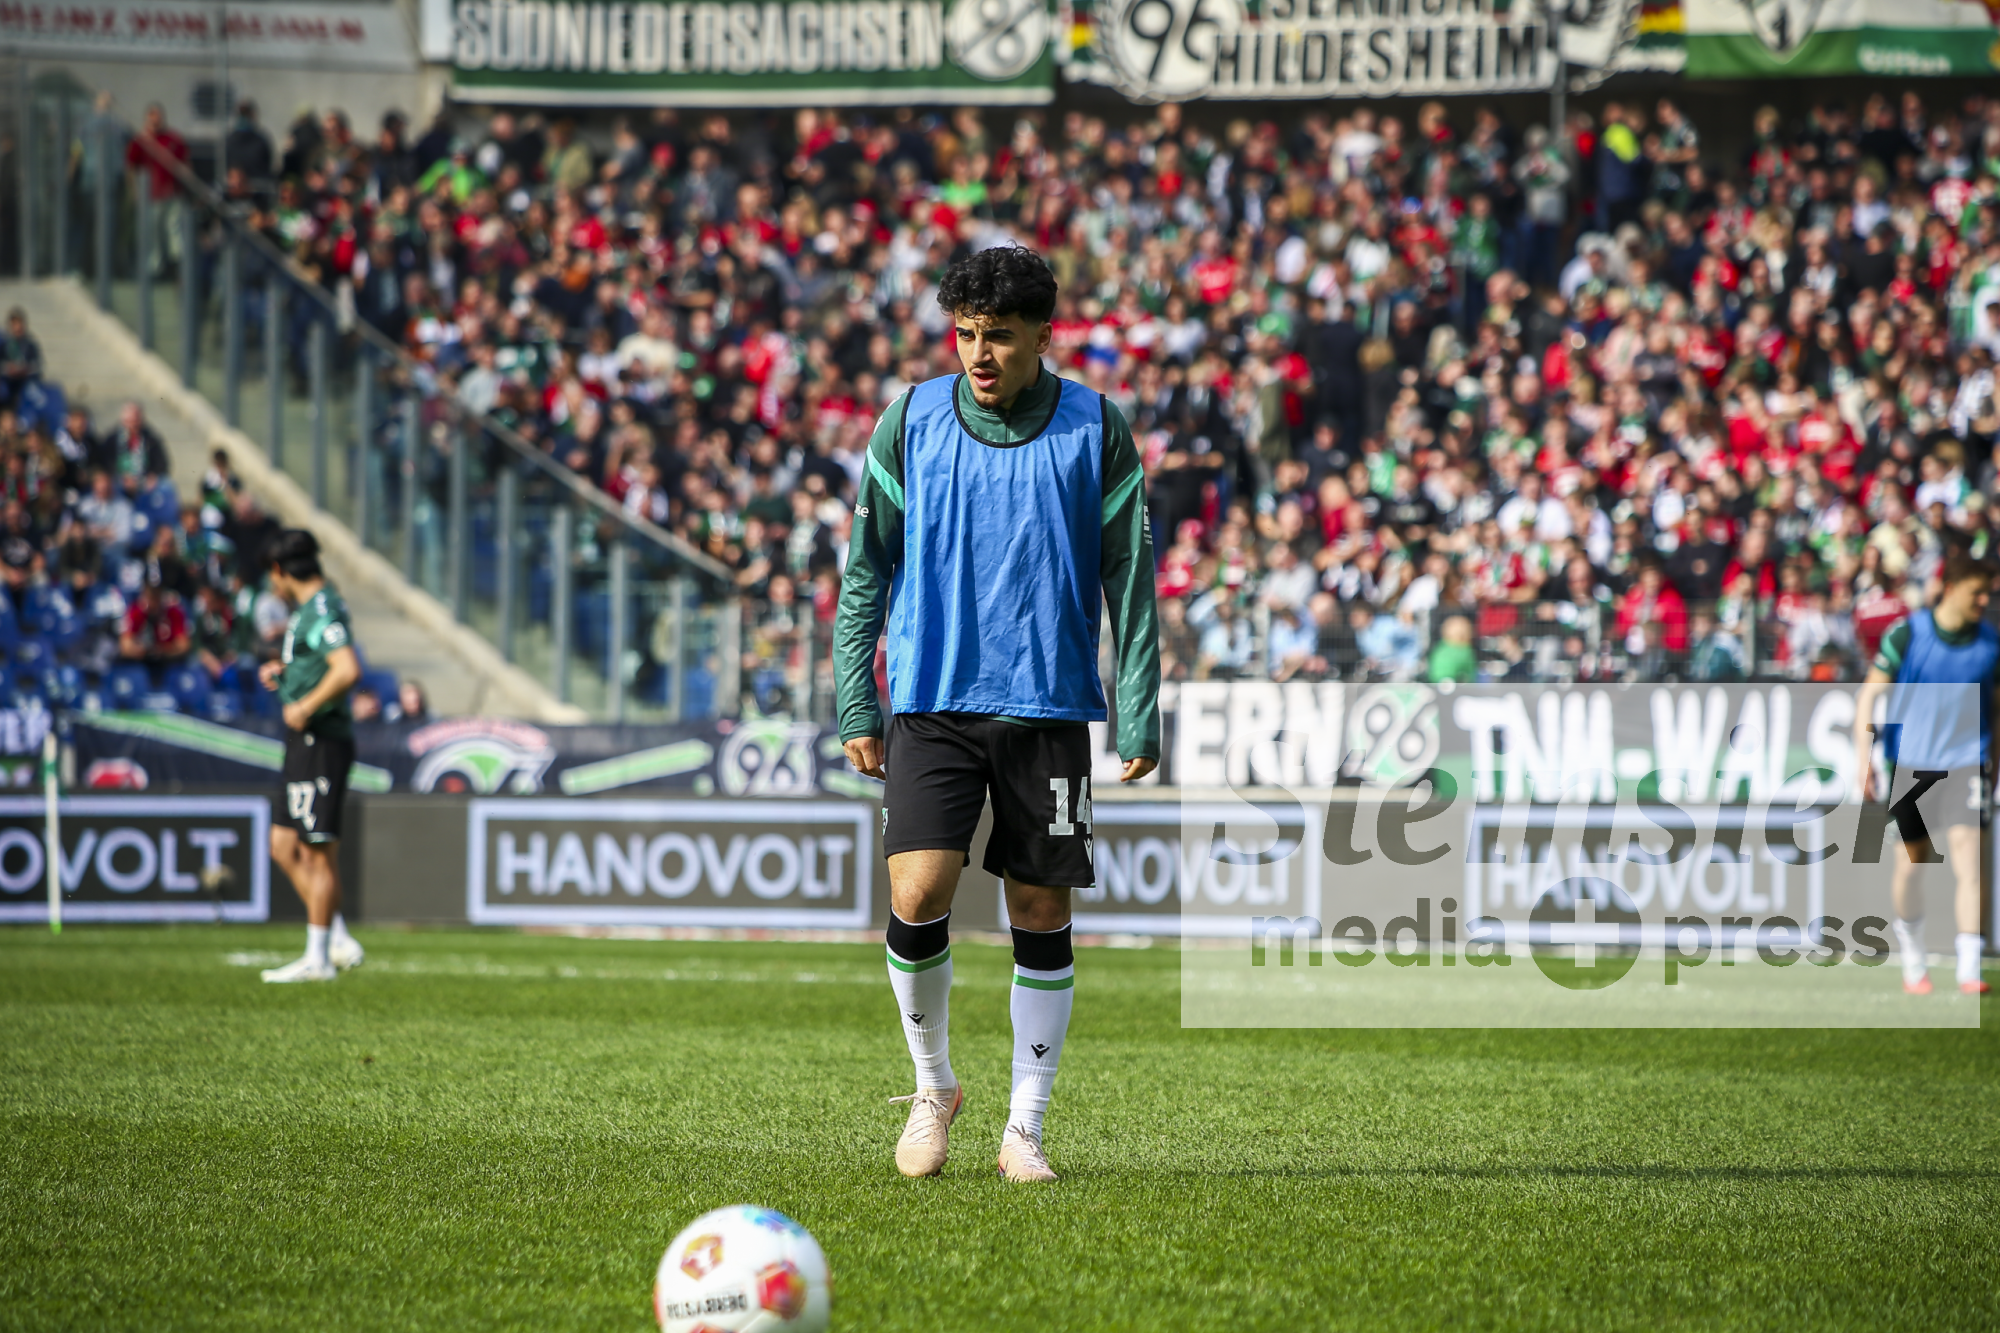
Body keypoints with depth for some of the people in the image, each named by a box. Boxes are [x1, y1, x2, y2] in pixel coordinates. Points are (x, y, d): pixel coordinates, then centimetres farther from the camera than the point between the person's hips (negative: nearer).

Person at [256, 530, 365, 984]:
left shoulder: (321, 610, -15)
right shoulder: (310, 609, 17)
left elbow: (348, 670, -28)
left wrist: (304, 707, -20)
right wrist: (284, 670, 20)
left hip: (319, 739, -11)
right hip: (305, 743, 11)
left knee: (318, 853, -6)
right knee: (284, 847, 11)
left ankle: (318, 957, -2)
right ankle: (339, 942, 11)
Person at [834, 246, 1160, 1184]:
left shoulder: (1095, 431, 1)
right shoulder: (911, 422, 3)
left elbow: (1130, 578, 4)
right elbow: (867, 569, 9)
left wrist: (1138, 716, -1)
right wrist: (855, 707, 4)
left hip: (1050, 708, 0)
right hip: (932, 704, 0)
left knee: (1042, 913, 2)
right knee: (916, 897, -13)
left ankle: (1025, 1128, 13)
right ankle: (933, 1087, 10)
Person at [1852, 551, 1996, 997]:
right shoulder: (1907, 634, -6)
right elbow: (1868, 696, -1)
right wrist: (1863, 759, -7)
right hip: (1910, 763, -1)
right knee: (1912, 862, 8)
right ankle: (1914, 962, 26)